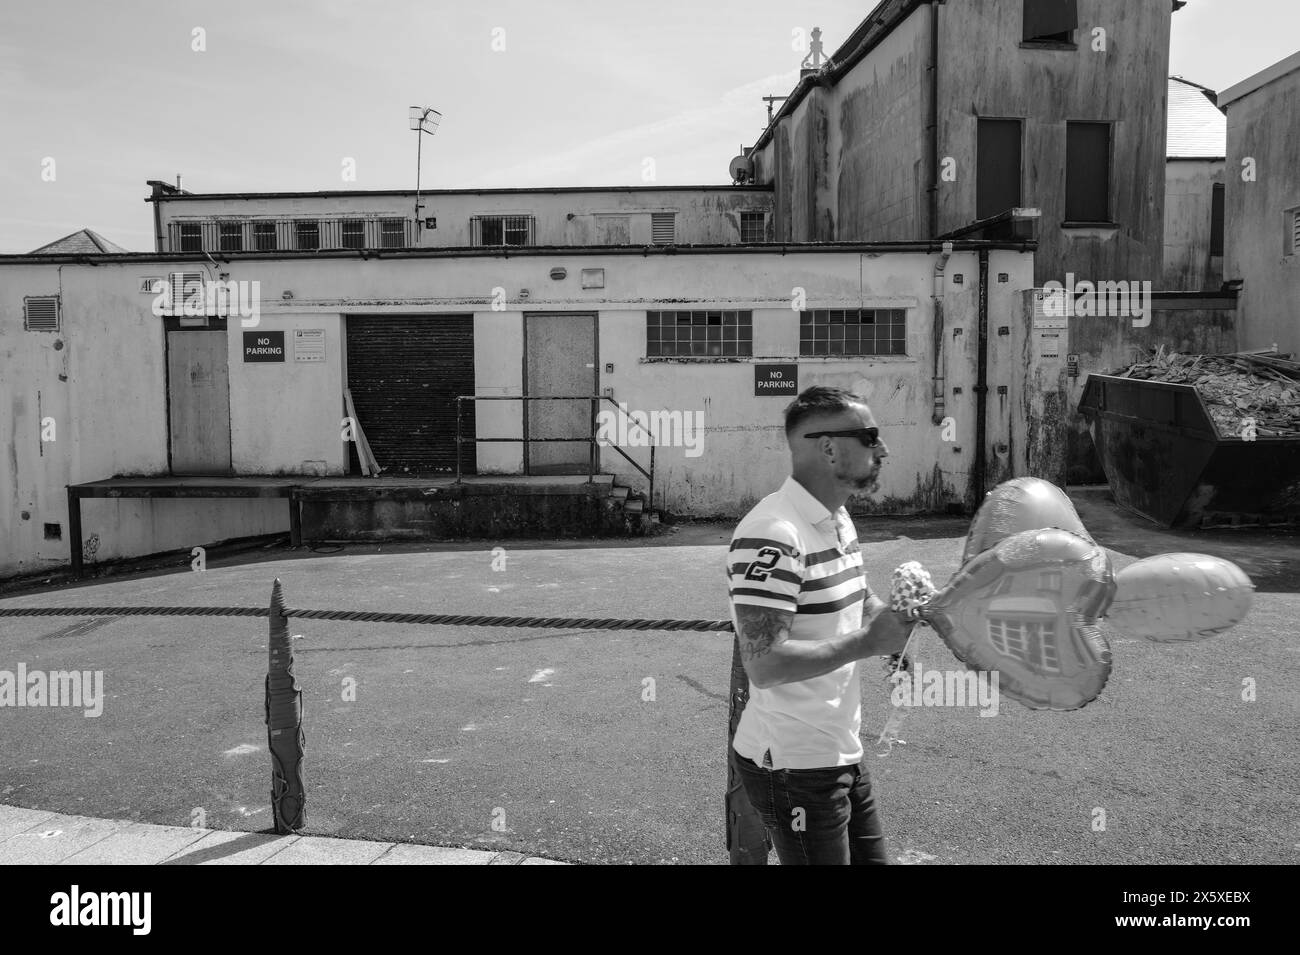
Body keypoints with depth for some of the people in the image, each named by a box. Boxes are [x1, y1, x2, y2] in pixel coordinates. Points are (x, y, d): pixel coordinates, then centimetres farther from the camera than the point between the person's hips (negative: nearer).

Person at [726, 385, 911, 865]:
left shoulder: (838, 519, 8)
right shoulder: (773, 534, -23)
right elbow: (764, 664, -28)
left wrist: (898, 619, -2)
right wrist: (867, 643, -23)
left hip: (841, 752, 9)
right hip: (793, 766, -9)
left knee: (871, 856, 19)